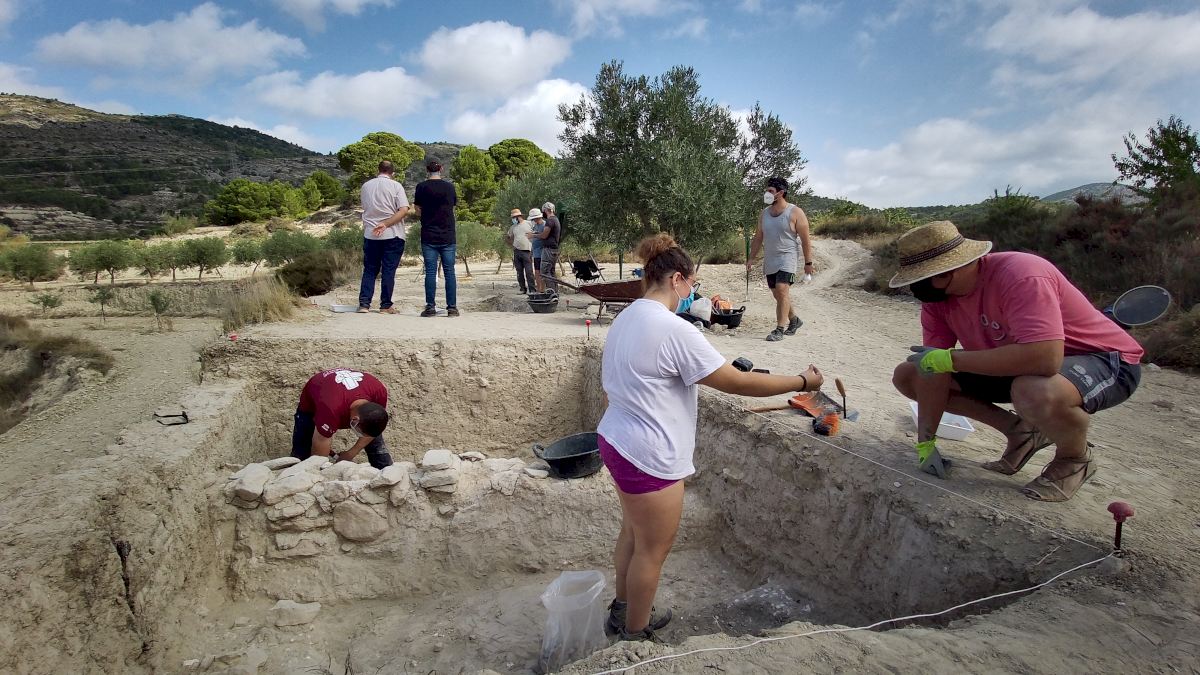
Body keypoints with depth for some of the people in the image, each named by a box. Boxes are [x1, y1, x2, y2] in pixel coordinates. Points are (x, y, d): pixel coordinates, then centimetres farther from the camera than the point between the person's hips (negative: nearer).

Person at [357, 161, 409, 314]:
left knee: (369, 270, 10)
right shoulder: (395, 185, -3)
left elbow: (365, 209, 18)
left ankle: (364, 304, 3)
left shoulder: (366, 186, 10)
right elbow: (404, 210, -13)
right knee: (388, 271, 2)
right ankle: (385, 306, 4)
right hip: (392, 235, -3)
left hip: (370, 234, 3)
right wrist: (386, 224, -15)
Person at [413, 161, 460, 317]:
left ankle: (430, 307, -1)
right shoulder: (449, 187, 2)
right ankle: (452, 307, 2)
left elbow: (419, 207, 6)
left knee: (430, 272, 0)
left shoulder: (422, 186, -2)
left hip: (429, 237, -1)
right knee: (449, 272, 3)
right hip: (448, 237, 1)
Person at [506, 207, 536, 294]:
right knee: (519, 272, 6)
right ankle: (523, 289, 14)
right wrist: (512, 245, 13)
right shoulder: (513, 227, 14)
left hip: (527, 251, -5)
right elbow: (507, 238, 25)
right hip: (517, 251, 5)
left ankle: (532, 289, -6)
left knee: (529, 272, -8)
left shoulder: (529, 224, 1)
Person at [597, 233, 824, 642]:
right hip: (649, 457, -9)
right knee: (652, 550, 10)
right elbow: (736, 383, -20)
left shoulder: (625, 320, 6)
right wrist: (802, 382, -9)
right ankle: (635, 636, 29)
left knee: (633, 533, 25)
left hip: (615, 441, 10)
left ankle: (624, 612, 43)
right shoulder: (675, 330, -23)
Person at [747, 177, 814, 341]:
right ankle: (794, 320, 34)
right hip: (769, 260, 6)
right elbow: (758, 238, 17)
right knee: (778, 294, 12)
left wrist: (808, 263, -8)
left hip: (787, 258, -6)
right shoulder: (764, 213, 9)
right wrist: (751, 258, 11)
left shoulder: (795, 213, -7)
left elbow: (805, 240, -5)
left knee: (782, 291, -20)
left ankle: (780, 329, -17)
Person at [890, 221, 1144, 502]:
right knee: (906, 375, -4)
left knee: (1036, 393, -43)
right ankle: (1021, 432, 8)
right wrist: (925, 444, -15)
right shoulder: (937, 295, -10)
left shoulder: (1019, 276, -32)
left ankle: (1076, 458, -6)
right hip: (1015, 367, 7)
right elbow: (931, 367, -11)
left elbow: (1045, 358, -44)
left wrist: (950, 359, -37)